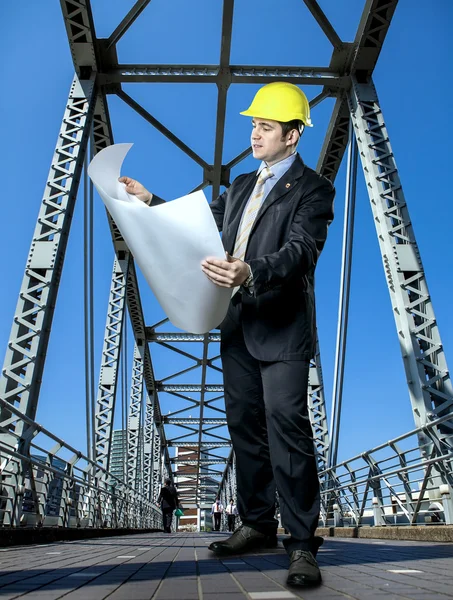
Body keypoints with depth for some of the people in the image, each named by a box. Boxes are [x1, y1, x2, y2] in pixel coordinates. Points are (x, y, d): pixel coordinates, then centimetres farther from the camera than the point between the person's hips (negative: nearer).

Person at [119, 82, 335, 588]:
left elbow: (300, 251, -19)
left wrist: (250, 273, -37)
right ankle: (257, 525, 28)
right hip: (238, 326, 7)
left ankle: (302, 544, 8)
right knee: (245, 427, 12)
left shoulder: (312, 189, -3)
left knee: (287, 431, -8)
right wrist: (150, 201, 16)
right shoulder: (240, 186, 20)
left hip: (282, 328, -7)